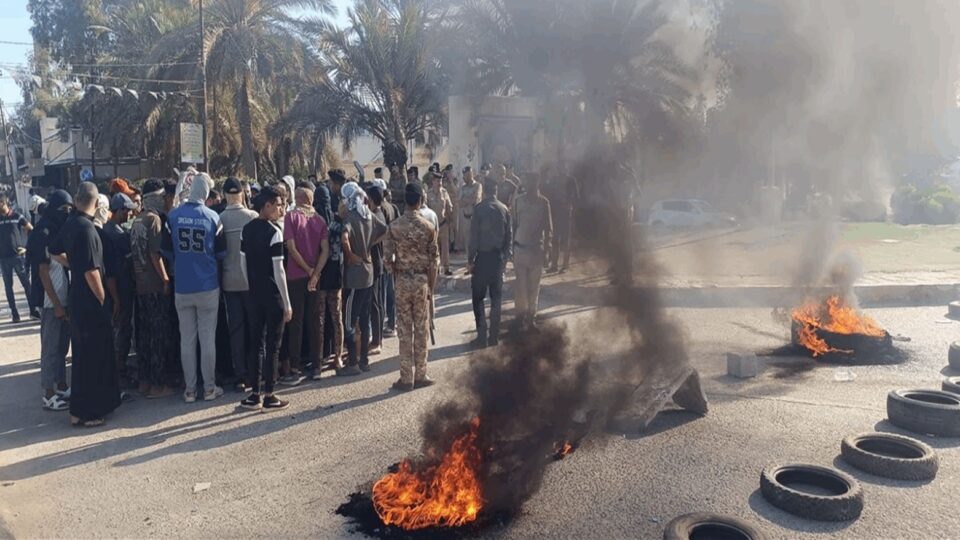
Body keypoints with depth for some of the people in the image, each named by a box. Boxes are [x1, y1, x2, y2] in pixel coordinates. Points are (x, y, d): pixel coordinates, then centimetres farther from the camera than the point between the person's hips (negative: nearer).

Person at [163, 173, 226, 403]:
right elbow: (221, 252, -1)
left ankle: (189, 390, 15)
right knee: (208, 338, 6)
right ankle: (209, 388, 13)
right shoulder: (212, 217, -8)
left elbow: (167, 250, 3)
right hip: (208, 286, -1)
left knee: (187, 339, 9)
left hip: (182, 287, 2)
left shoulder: (173, 216, -4)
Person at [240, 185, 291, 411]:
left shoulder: (247, 229, 6)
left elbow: (243, 262, 10)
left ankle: (255, 394, 17)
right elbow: (278, 271, -17)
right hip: (273, 295, -6)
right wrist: (287, 303, -12)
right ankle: (269, 396, 8)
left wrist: (252, 287, 19)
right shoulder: (274, 232, -16)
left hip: (255, 294, 7)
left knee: (256, 343, 12)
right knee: (272, 345, 2)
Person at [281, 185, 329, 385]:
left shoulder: (290, 217, -5)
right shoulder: (319, 220, 6)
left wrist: (308, 270, -7)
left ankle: (295, 369, 2)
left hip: (296, 276, -3)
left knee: (296, 322, 2)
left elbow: (291, 247, -13)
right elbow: (325, 250, -5)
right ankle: (316, 365, 14)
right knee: (316, 321, 9)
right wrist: (315, 273, -8)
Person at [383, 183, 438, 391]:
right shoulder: (429, 227, -6)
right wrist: (431, 286, 5)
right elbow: (433, 261, -5)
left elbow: (387, 258, -7)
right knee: (421, 329, 9)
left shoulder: (394, 226, -6)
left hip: (402, 281, 0)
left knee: (404, 330, 6)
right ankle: (420, 376, 17)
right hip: (422, 280, 0)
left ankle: (407, 378, 10)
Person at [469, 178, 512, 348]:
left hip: (483, 257, -4)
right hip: (499, 257, 4)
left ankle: (482, 337, 0)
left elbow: (474, 236, -11)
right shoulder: (504, 209, 2)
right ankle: (494, 337, 15)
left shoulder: (480, 208, -10)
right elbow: (509, 235, 4)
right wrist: (505, 257, 11)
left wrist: (470, 260, -4)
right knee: (496, 298, 12)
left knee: (478, 298, 5)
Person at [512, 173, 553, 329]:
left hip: (537, 248, 0)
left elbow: (547, 226, 2)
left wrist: (546, 244, -4)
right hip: (520, 247, 0)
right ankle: (521, 316, 11)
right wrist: (511, 245, 3)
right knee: (521, 285, 1)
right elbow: (514, 223, 5)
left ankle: (530, 316, 15)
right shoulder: (519, 200, 1)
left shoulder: (543, 202, -1)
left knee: (534, 285, 5)